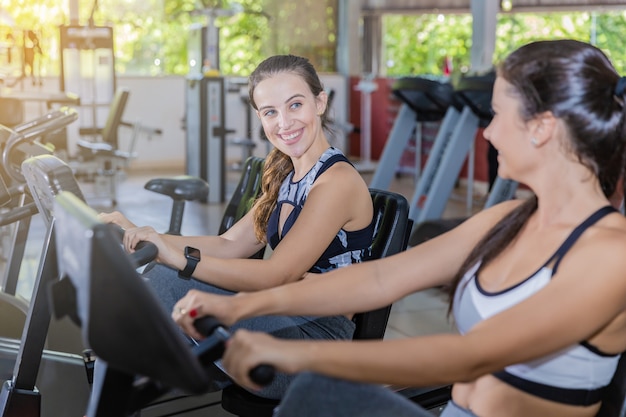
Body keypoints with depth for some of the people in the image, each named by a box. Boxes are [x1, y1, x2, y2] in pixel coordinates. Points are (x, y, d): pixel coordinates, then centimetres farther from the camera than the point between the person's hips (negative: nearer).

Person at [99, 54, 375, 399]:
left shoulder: (338, 181, -15)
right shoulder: (288, 176, 14)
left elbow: (278, 275, -22)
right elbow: (229, 246, 10)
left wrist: (183, 260, -29)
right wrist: (143, 237, 0)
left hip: (317, 340, -8)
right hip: (284, 325, 8)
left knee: (168, 282, -22)